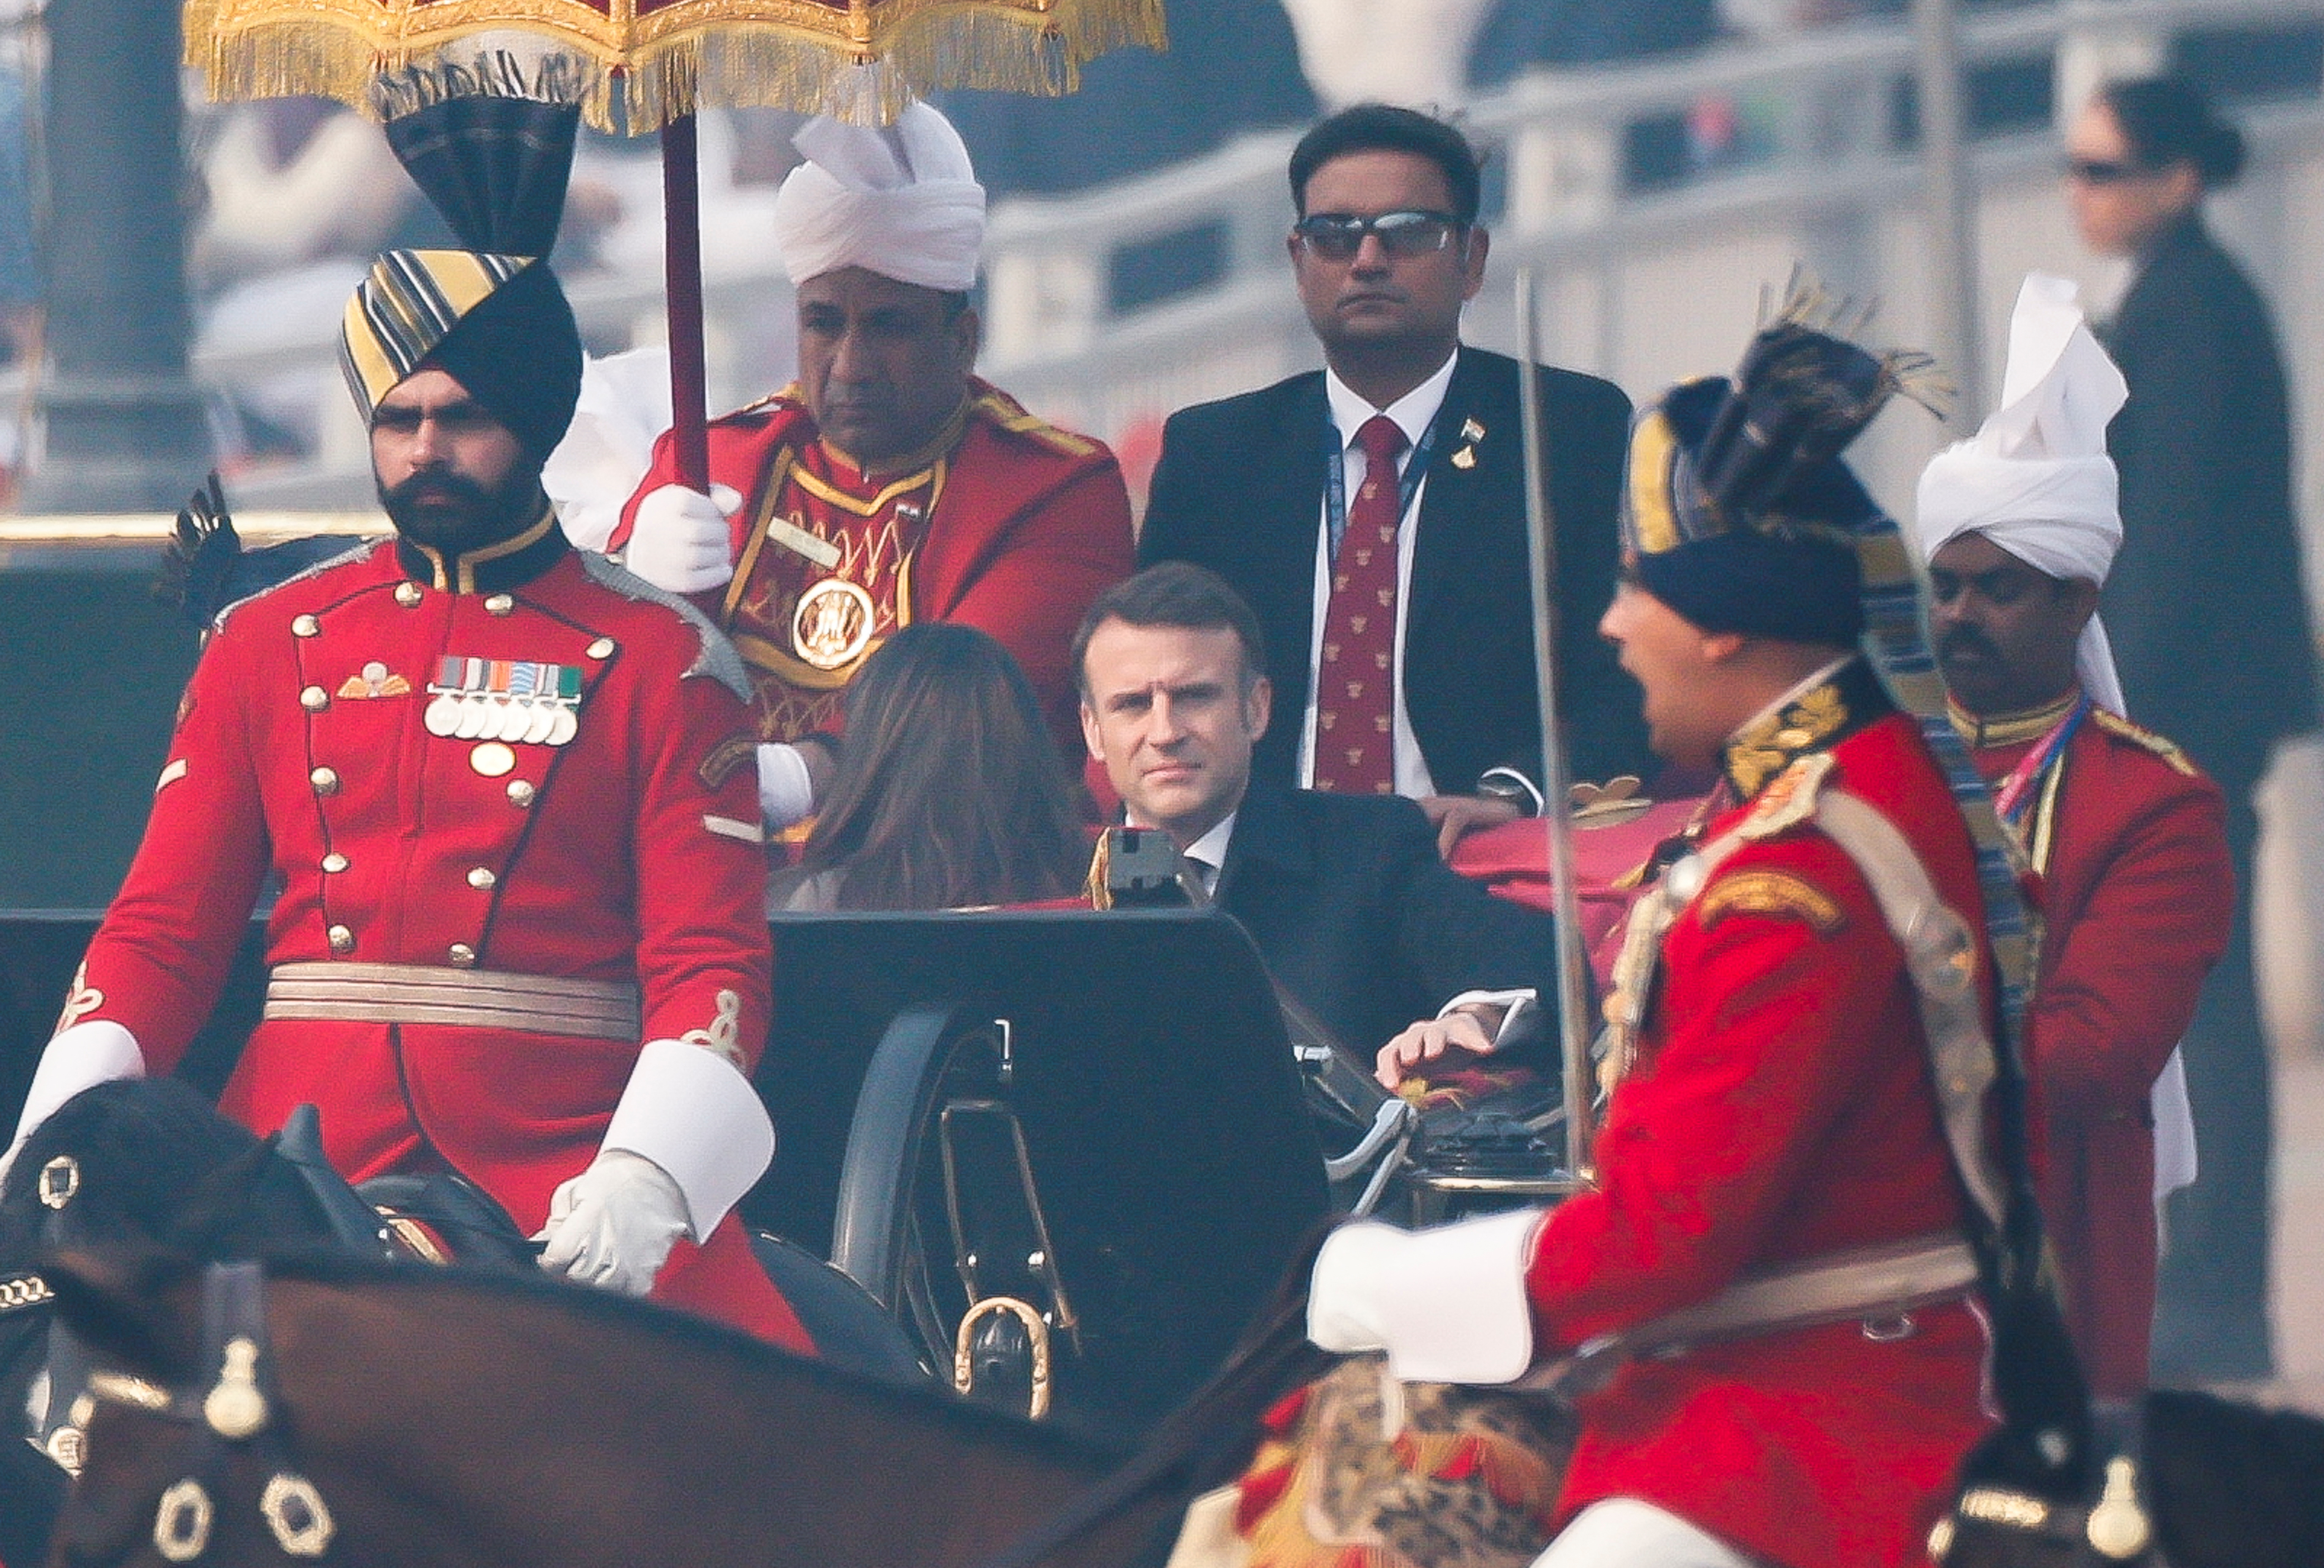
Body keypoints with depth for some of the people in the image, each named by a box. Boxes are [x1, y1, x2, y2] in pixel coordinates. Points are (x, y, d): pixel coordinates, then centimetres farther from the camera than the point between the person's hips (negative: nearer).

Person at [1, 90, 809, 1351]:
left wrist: (644, 1179, -19)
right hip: (304, 1155, 3)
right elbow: (163, 929, 12)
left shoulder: (659, 663, 6)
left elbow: (712, 960, -1)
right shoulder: (267, 645, 14)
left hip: (567, 1171, -3)